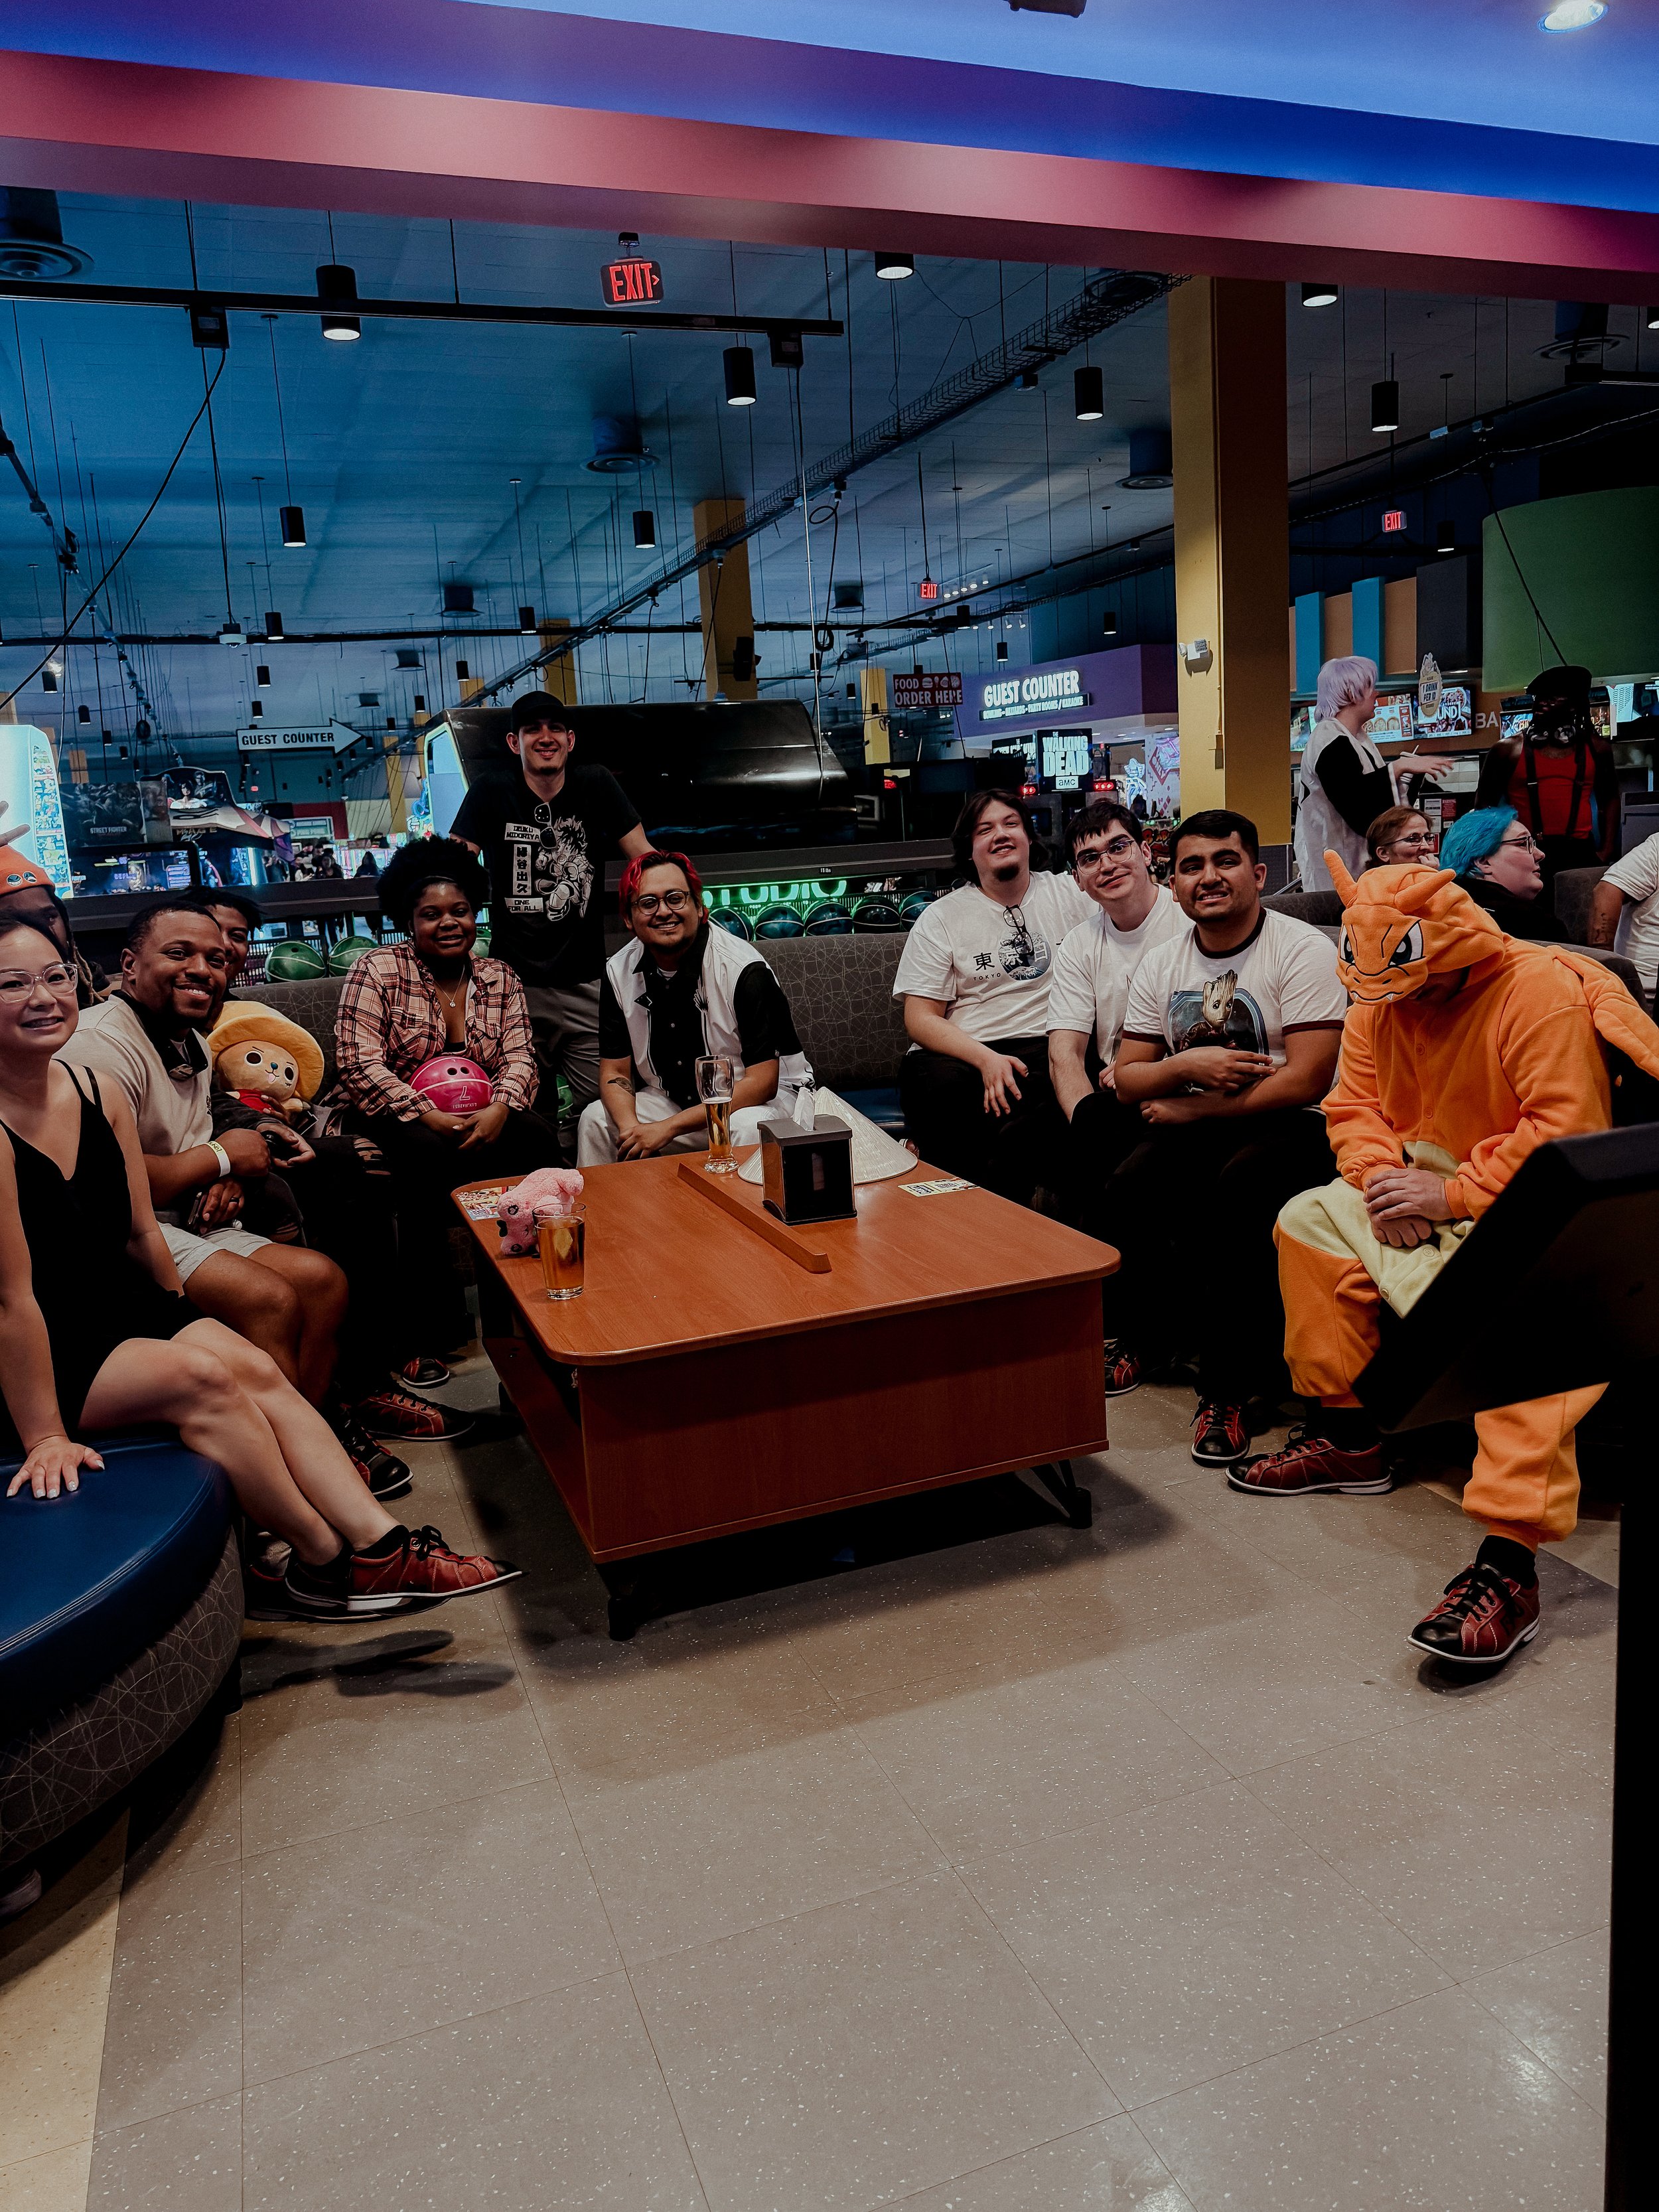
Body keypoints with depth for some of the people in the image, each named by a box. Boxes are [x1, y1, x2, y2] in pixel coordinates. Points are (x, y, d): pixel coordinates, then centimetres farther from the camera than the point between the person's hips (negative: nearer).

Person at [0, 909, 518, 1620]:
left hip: (119, 1307, 7)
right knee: (202, 1374, -25)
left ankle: (382, 1547, -16)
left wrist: (182, 1325, 16)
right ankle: (328, 1565, -11)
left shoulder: (97, 1092, -1)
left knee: (258, 1370, -13)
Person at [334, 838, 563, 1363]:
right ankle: (439, 1323, -26)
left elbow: (519, 1056, 0)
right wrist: (427, 1116, -24)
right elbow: (360, 1064, -12)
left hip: (480, 1119, 4)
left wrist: (499, 1109, -22)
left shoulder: (500, 979, 10)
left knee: (539, 1139, -26)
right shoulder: (378, 971, -3)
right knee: (427, 1154, -36)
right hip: (396, 1120, -3)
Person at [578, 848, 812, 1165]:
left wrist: (668, 1128, -26)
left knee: (748, 1128, -36)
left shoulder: (746, 969, -22)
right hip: (669, 1099, 5)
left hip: (761, 1097, -5)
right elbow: (615, 1072, 1)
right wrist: (630, 1126, -23)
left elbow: (761, 1082, -23)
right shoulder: (619, 972, -5)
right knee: (594, 1120, -14)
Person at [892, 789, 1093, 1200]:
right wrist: (986, 1059, -15)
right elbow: (920, 1019, 4)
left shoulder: (1069, 894, 16)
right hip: (958, 1054, 0)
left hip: (1047, 1047, 0)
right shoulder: (941, 918, 11)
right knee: (940, 1087, -37)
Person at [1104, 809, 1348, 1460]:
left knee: (1242, 1191, -35)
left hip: (1291, 1126, -5)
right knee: (1124, 1193, -22)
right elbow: (1127, 1080, 7)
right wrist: (1187, 1066, -15)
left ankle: (1228, 1384, -17)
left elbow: (1305, 1082, -17)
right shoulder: (1161, 964, 8)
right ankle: (1147, 1334, 9)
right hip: (1197, 1129, 5)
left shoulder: (1303, 950, -9)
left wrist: (1190, 1107, -13)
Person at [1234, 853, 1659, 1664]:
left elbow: (1568, 1135, -24)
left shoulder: (1543, 990, -20)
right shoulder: (1381, 999, 3)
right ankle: (1345, 1435, 7)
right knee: (1307, 1220, -3)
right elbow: (1353, 1102, 5)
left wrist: (1452, 1193, -26)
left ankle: (1507, 1563, -38)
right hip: (1429, 1182, 8)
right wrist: (1383, 1177, -15)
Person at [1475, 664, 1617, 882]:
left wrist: (1606, 851, 8)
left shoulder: (1596, 748, 11)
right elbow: (1484, 805, 6)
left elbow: (1610, 799, 20)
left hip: (1579, 854, 2)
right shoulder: (1508, 749, 4)